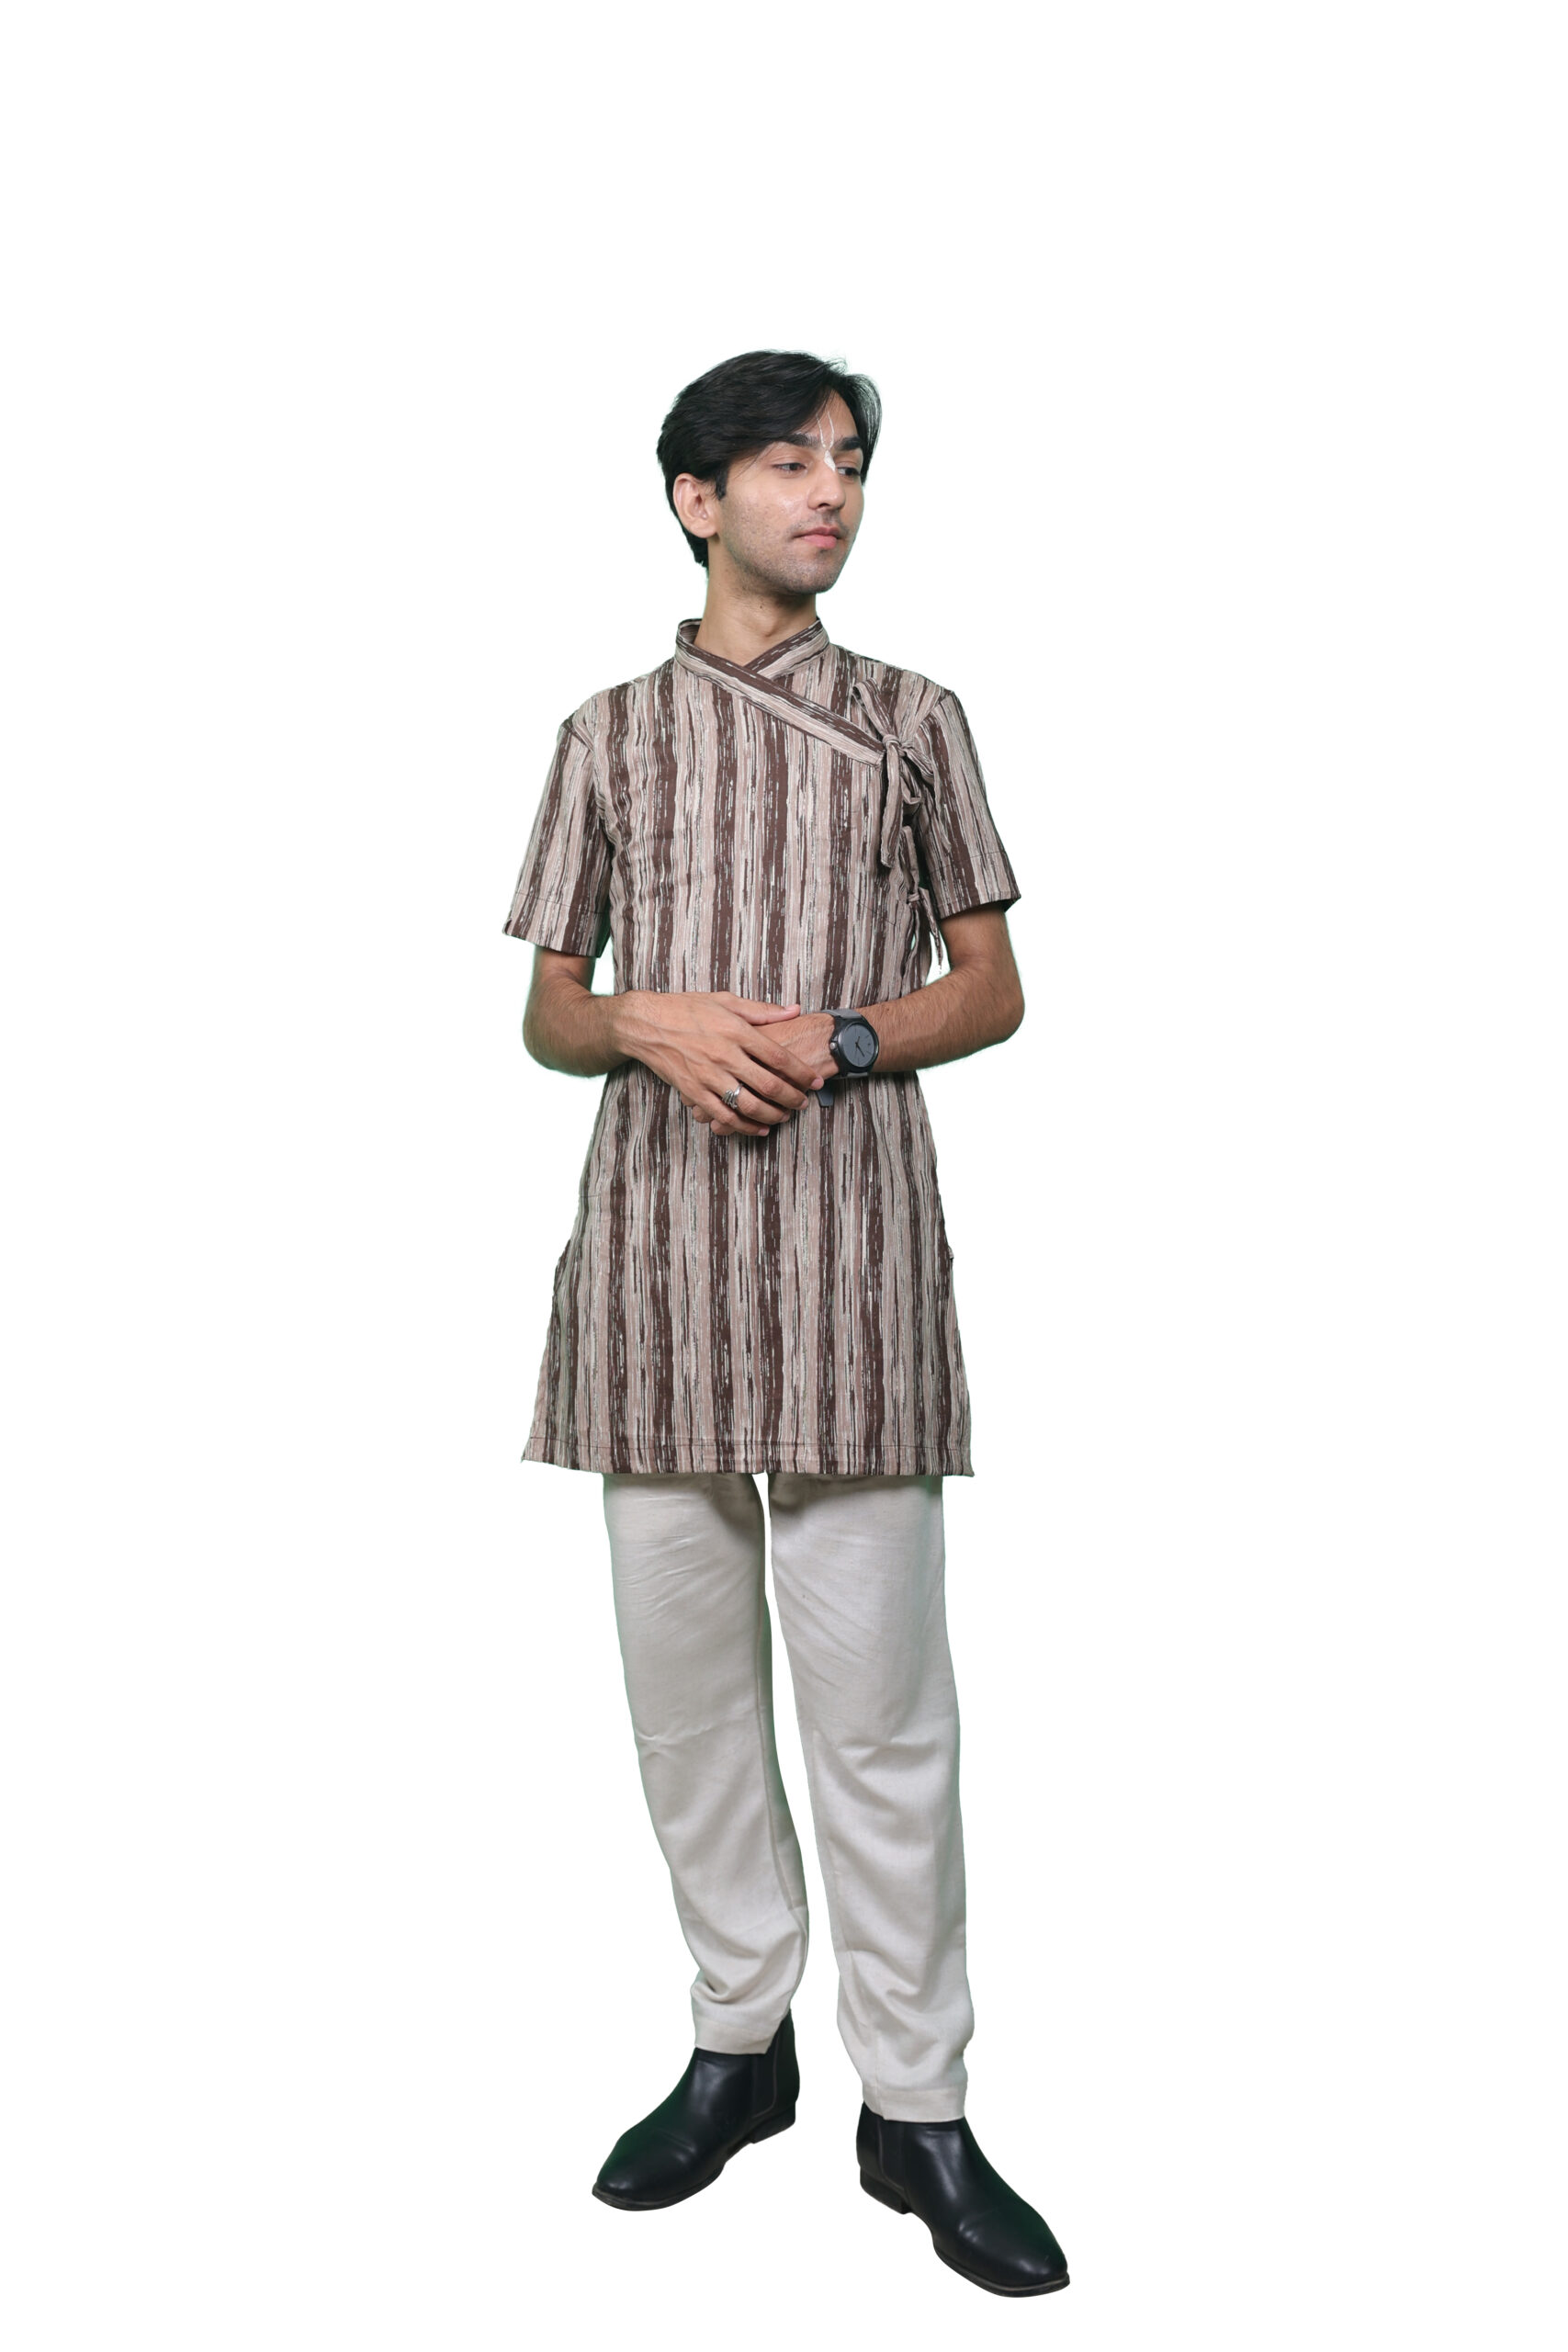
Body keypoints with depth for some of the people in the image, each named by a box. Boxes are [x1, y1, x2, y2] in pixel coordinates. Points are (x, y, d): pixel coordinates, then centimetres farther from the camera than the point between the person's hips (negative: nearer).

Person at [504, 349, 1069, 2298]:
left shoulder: (911, 718, 11)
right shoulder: (610, 733, 13)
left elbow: (993, 987, 10)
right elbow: (547, 1011, 13)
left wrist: (841, 1039, -9)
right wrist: (654, 1023, -10)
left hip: (850, 1238, -2)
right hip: (655, 1239, 2)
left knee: (879, 1695, -3)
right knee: (685, 1673, 8)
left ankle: (916, 2110, 9)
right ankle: (738, 2042, 25)